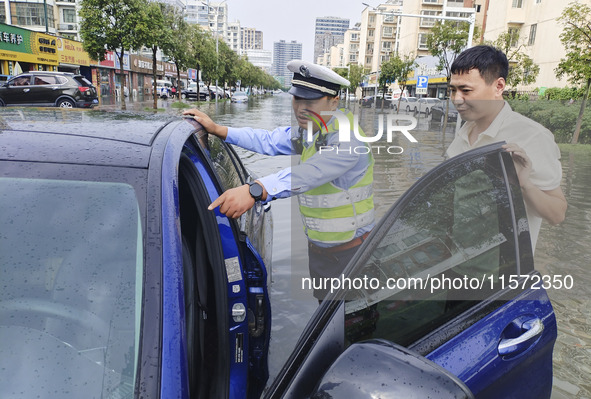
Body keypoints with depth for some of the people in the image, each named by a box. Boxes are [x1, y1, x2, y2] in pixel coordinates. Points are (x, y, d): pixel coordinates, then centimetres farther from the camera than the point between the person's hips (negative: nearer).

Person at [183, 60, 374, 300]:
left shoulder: (347, 139, -26)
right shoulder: (305, 132, 2)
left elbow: (309, 173, -42)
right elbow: (268, 142, 12)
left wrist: (255, 190, -54)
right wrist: (218, 130, 6)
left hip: (350, 253, -7)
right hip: (317, 250, 8)